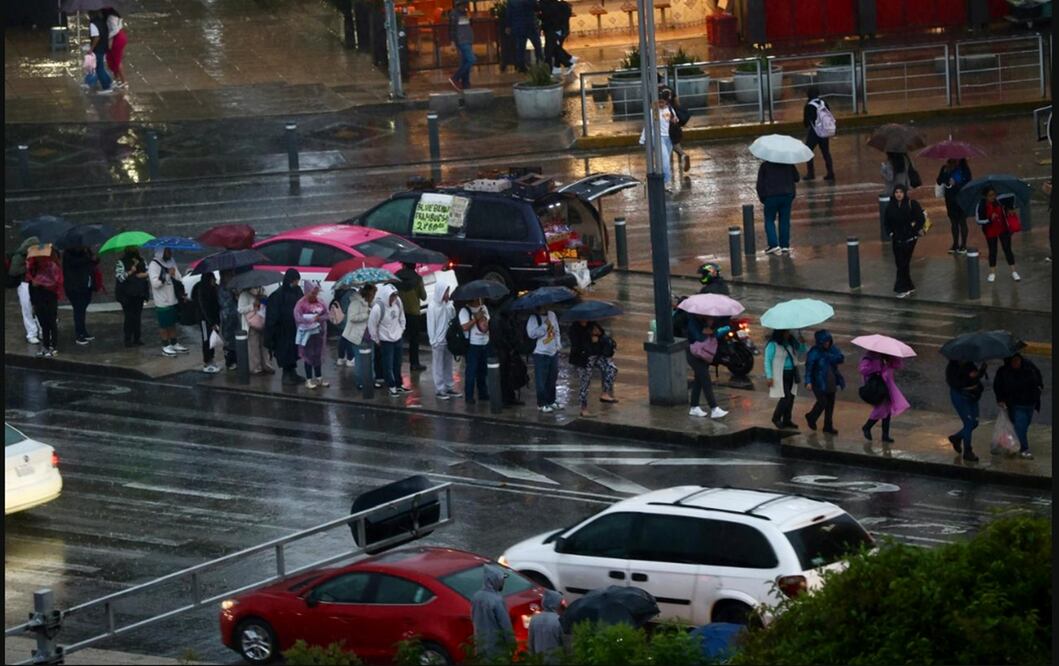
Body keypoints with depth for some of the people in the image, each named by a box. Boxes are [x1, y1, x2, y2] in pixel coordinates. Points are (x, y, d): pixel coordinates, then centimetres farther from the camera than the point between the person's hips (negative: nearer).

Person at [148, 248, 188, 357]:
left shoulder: (171, 263, 10)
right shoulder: (154, 265, -12)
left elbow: (179, 279, 10)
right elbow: (155, 283, -22)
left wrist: (174, 274, -10)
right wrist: (167, 275, -22)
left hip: (173, 300, 7)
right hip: (162, 302, -7)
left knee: (172, 323, 16)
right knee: (164, 324, 1)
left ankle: (175, 344, 25)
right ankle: (165, 347, 8)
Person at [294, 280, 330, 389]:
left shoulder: (320, 302, 2)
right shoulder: (301, 303, -15)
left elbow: (326, 314, 5)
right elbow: (298, 318, -25)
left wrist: (320, 318, -16)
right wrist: (313, 318, -25)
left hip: (318, 332, 5)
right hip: (307, 333, -5)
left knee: (318, 355, 13)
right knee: (308, 356, 2)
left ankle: (319, 378, 23)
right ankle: (309, 380, 11)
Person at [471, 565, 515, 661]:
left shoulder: (476, 596, 2)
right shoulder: (497, 600, -23)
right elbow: (505, 624, -19)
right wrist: (512, 644, -9)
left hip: (481, 643, 7)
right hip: (496, 645, -7)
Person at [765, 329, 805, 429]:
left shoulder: (791, 343, 9)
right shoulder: (773, 345, -11)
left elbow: (801, 350, 20)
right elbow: (767, 361, -11)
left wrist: (802, 342, -3)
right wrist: (769, 377, -16)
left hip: (791, 375, 7)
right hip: (780, 376, -7)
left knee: (790, 397, 7)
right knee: (786, 397, -12)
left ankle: (786, 420, 17)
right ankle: (776, 418, 5)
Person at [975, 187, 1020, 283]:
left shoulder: (999, 200, -14)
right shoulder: (981, 205, -19)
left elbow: (1012, 197, 3)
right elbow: (978, 220, -18)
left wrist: (1010, 208, -3)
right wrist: (990, 219, -30)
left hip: (1003, 229, 1)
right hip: (990, 231, -1)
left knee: (1007, 249, 4)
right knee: (992, 251, 8)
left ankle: (1013, 272, 12)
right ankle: (992, 273, 23)